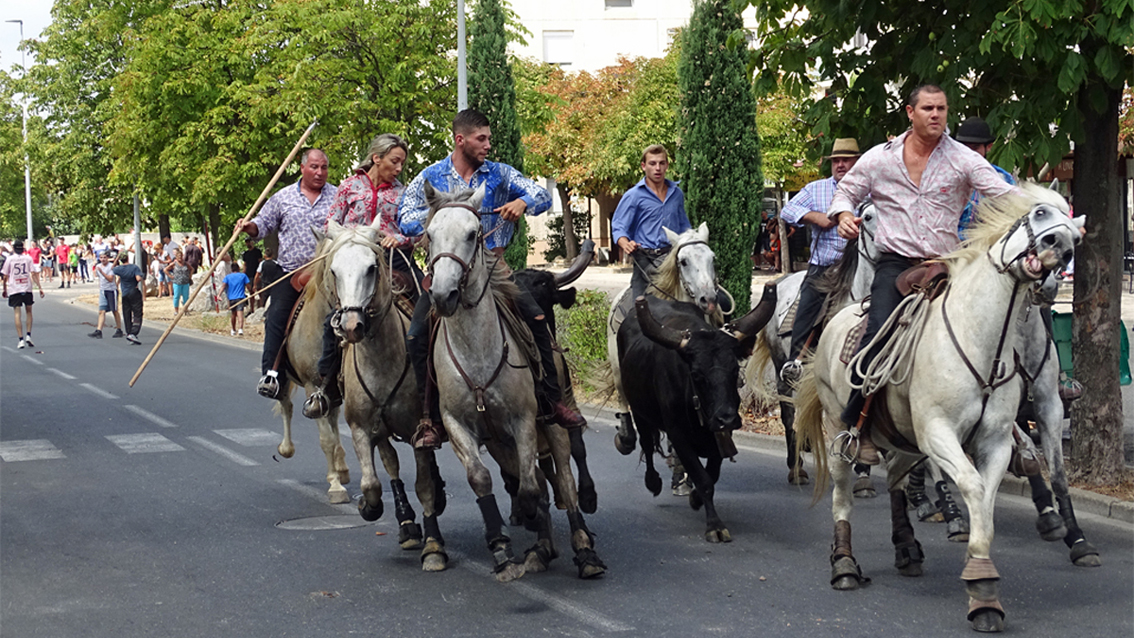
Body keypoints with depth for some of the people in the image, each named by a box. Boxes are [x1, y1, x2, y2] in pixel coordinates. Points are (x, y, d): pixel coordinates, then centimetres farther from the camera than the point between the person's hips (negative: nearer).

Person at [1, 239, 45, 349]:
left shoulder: (9, 259, 0)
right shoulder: (28, 258, 1)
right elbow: (34, 274, -4)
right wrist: (40, 287, -3)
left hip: (14, 289, -1)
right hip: (27, 289, 1)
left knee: (17, 314, -1)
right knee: (29, 312, 17)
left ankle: (21, 340, -7)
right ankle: (28, 336, 6)